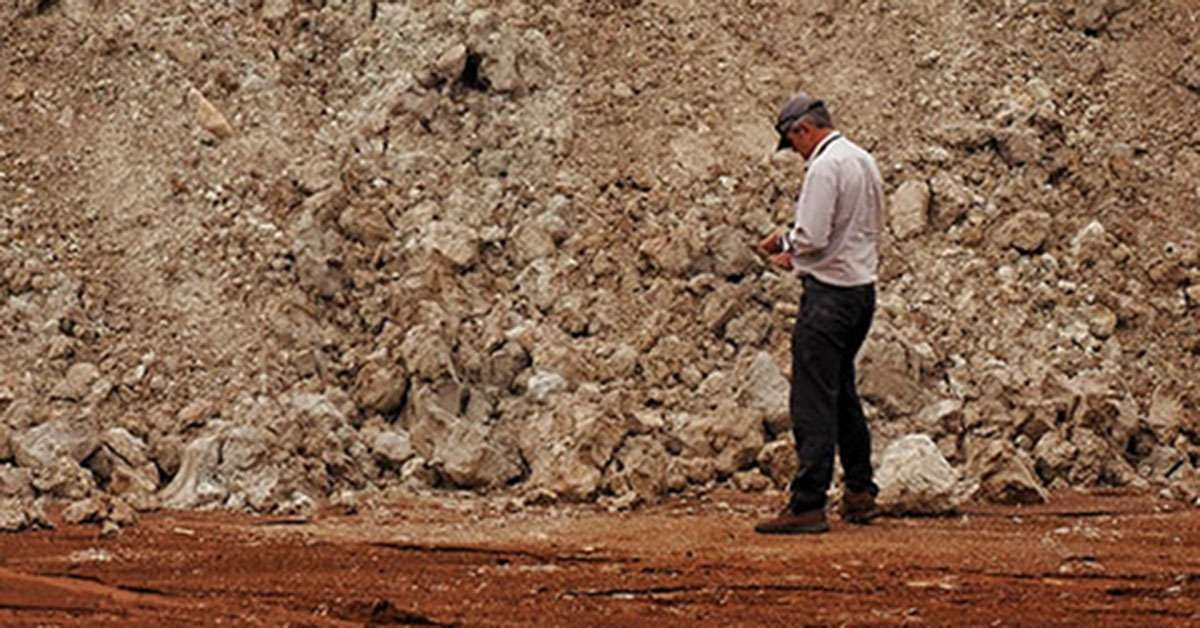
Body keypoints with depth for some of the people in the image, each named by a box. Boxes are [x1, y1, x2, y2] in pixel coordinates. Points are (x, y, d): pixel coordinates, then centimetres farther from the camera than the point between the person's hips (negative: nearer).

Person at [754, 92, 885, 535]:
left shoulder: (826, 166, -15)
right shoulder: (864, 162, 14)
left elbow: (812, 238, -21)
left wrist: (784, 243, 0)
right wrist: (798, 257, 18)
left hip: (830, 293, -10)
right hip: (863, 287, 10)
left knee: (813, 402, -9)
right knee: (842, 393, 20)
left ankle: (807, 506, -12)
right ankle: (860, 493, 25)